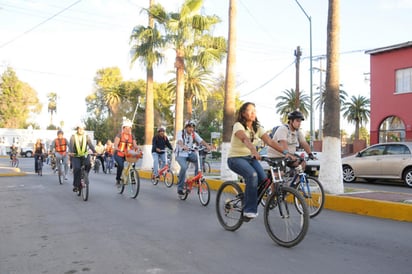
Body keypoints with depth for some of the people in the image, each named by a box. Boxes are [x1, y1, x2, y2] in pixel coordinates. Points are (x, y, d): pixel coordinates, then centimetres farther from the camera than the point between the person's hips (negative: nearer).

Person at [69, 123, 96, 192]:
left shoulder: (86, 136, 0)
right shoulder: (73, 137, -4)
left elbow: (90, 145, -14)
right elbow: (71, 145, -19)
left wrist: (94, 152, -32)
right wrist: (71, 152, -39)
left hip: (84, 155, 1)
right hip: (75, 156, -1)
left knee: (88, 165, -27)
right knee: (77, 168, -21)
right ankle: (76, 185, -8)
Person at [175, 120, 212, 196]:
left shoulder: (194, 134, 0)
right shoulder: (180, 133, -12)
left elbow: (201, 140, -16)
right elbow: (179, 141, -33)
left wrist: (207, 145, -37)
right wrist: (183, 146, -55)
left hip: (189, 154, 4)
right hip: (180, 155, -4)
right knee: (184, 167, -29)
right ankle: (180, 188, -16)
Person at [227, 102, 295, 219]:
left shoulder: (257, 128, 4)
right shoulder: (238, 126, -14)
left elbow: (270, 141, -8)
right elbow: (245, 139, -35)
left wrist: (285, 152, -22)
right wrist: (254, 150, -55)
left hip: (250, 158, 6)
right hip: (236, 158, -6)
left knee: (264, 179, -17)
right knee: (252, 175, -32)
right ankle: (249, 209, -21)